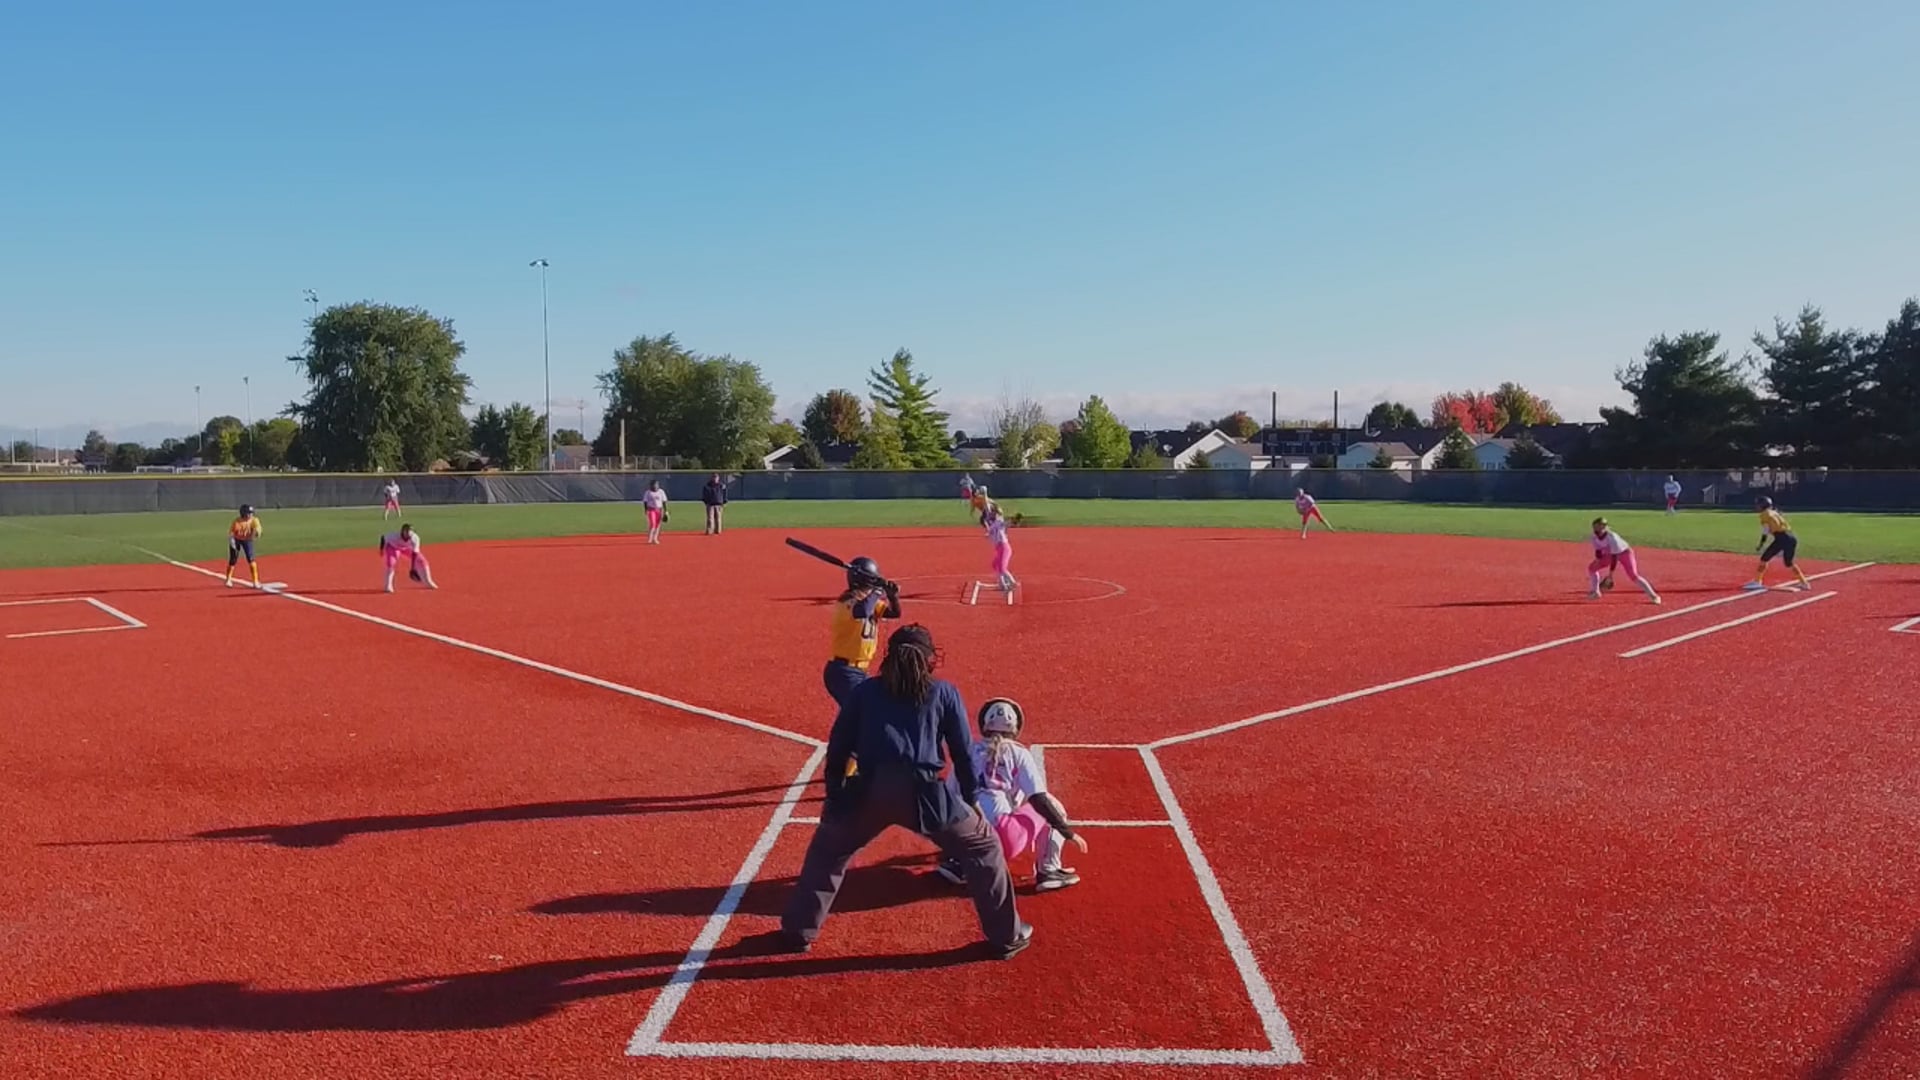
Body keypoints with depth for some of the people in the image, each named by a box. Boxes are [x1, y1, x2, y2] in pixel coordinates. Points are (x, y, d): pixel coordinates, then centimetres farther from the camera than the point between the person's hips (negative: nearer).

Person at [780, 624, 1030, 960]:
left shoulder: (865, 690, 18)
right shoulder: (944, 692, 14)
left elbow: (838, 746, 16)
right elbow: (964, 752, 14)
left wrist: (833, 795, 25)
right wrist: (972, 798, 24)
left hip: (870, 790, 2)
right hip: (926, 792, -1)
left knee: (827, 850, 28)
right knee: (983, 847, 19)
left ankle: (799, 931, 29)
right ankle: (1007, 936, 23)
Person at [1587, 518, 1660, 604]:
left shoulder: (1612, 537, -37)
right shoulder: (1595, 537, -17)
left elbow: (1614, 557, -33)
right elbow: (1598, 552, -8)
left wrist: (1610, 575, -33)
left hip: (1624, 553, -7)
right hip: (1609, 554, 7)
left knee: (1633, 576, -19)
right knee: (1592, 567, 0)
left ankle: (1653, 596, -12)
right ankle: (1595, 592, 14)